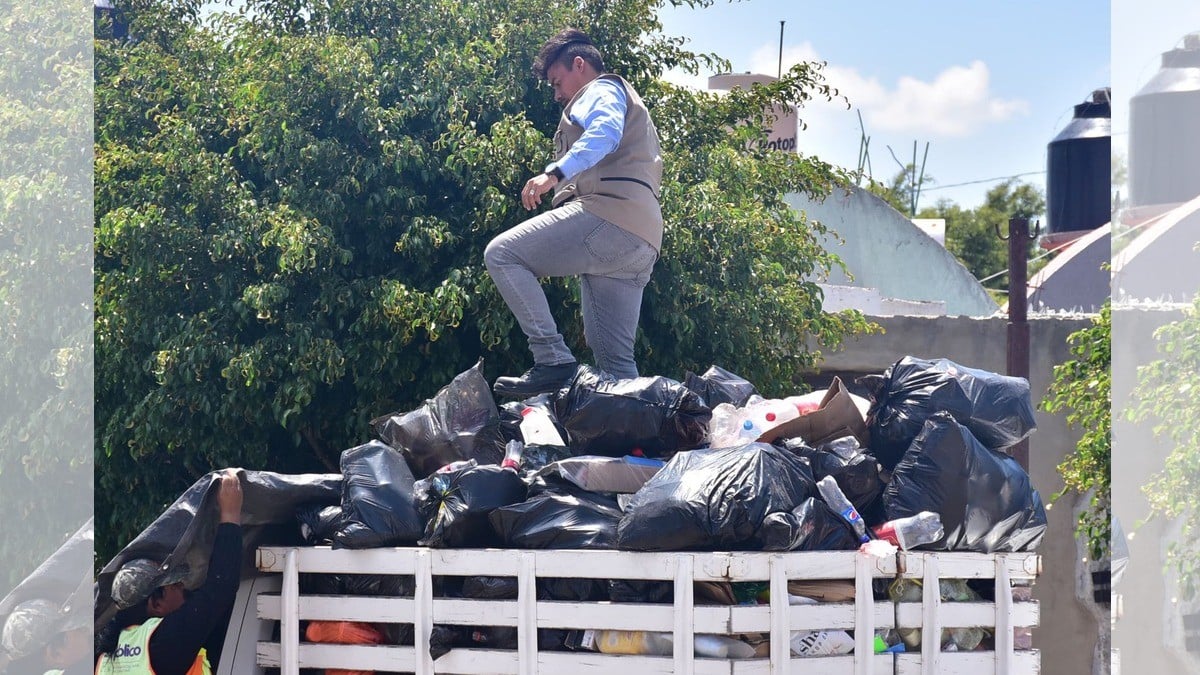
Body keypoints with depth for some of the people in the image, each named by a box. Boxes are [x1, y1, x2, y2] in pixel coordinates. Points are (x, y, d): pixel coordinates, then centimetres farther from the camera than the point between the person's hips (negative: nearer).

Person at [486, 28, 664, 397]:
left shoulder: (601, 90, 8)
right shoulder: (631, 105, 38)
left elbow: (605, 133, -16)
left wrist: (555, 172, -29)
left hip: (609, 214, -10)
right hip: (641, 242, 10)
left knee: (501, 254, -12)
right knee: (614, 360, 6)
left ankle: (553, 359, -21)